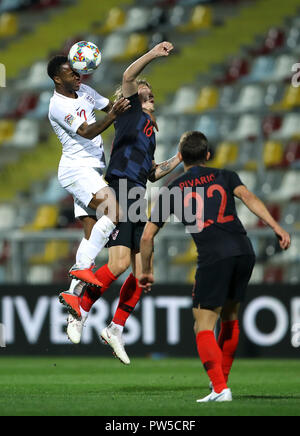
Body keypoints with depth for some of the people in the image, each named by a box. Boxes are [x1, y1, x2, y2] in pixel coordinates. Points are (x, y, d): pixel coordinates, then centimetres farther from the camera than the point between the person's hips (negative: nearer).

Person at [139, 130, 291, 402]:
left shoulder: (173, 191, 17)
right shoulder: (224, 177, 19)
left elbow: (148, 235, 17)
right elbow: (248, 197, -1)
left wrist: (146, 272, 31)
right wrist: (276, 227, -10)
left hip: (214, 258, -3)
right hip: (244, 252, 3)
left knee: (204, 327, 2)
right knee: (230, 318, 22)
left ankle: (220, 388, -12)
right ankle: (222, 378, 27)